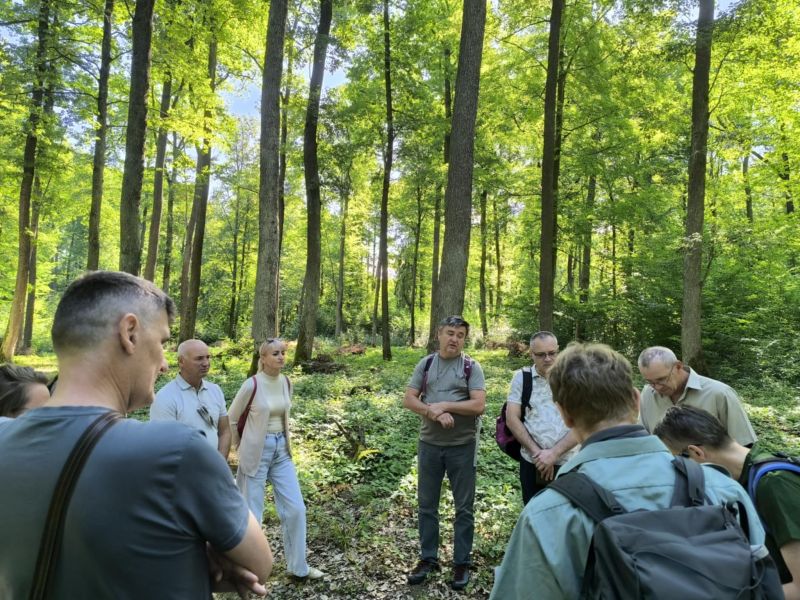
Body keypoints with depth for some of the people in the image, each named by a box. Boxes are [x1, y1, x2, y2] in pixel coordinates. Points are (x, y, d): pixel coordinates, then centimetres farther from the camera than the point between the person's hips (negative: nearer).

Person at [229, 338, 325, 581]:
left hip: (282, 450, 6)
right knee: (252, 512, 7)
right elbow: (231, 419, -3)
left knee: (296, 508, 7)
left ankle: (298, 566, 23)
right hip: (257, 452, -5)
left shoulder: (286, 383, 1)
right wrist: (243, 446, 6)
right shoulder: (252, 385, -16)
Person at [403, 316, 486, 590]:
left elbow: (478, 405, -15)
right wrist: (435, 413, -18)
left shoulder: (471, 367, -5)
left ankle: (461, 563, 24)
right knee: (427, 504, 13)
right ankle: (428, 558, 29)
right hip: (429, 444, 3)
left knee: (464, 507, 8)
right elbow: (408, 399, -3)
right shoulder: (425, 364, 3)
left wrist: (444, 405, -16)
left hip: (462, 446, -3)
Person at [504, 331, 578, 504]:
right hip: (531, 463, 1)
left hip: (566, 463, -1)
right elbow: (512, 419, -2)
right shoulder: (521, 377, 1)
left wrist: (554, 453, -13)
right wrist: (537, 452, -10)